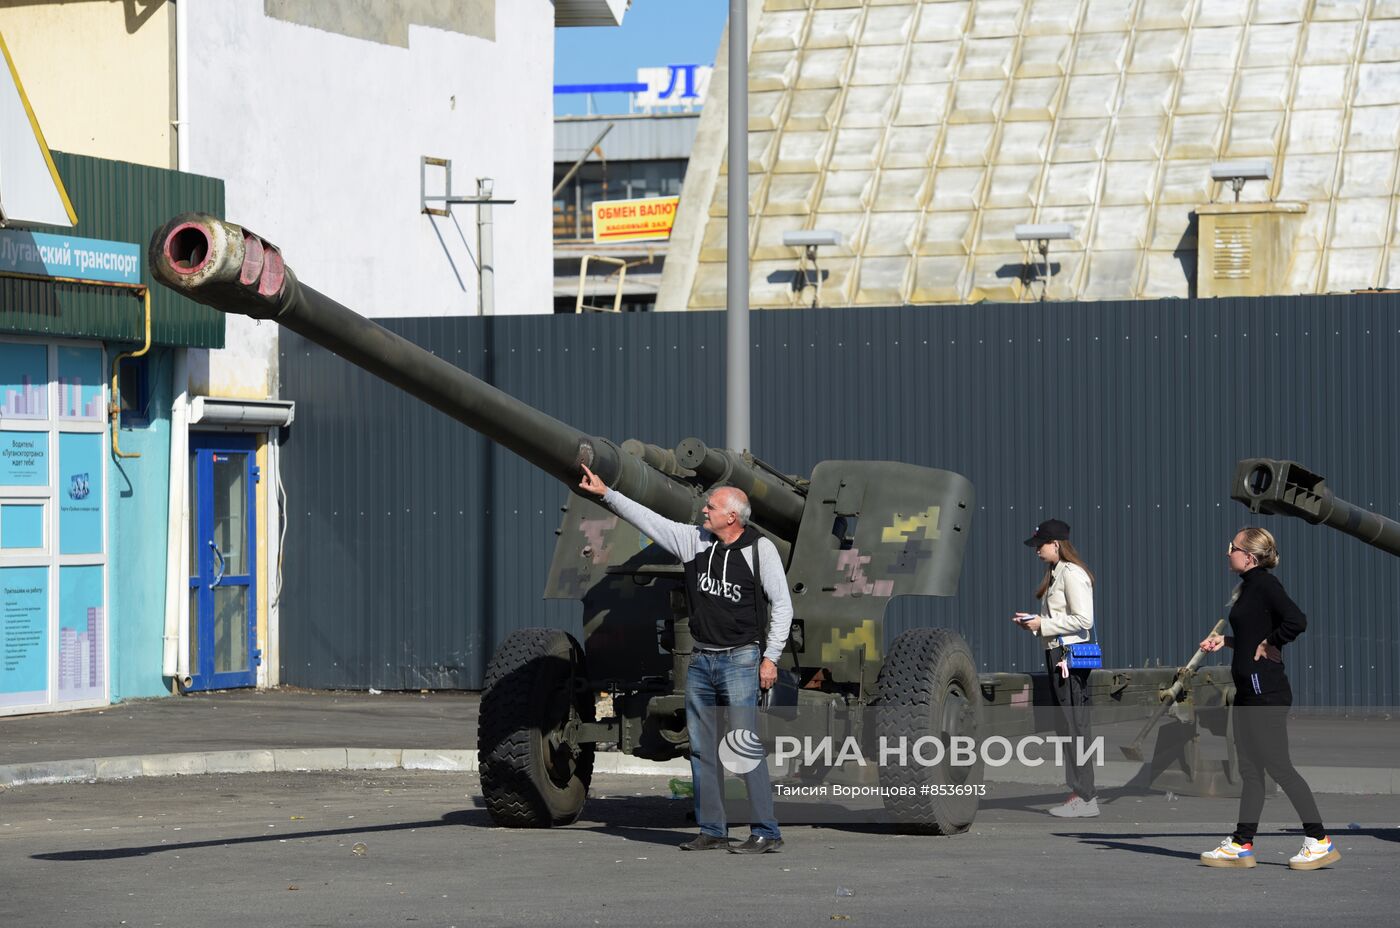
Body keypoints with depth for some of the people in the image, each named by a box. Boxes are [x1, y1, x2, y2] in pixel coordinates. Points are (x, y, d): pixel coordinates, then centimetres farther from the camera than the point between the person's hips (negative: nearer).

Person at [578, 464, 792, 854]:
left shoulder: (760, 548, -5)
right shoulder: (694, 540, 6)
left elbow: (782, 605, -3)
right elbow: (647, 518, 9)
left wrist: (771, 657, -8)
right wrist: (605, 492, 5)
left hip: (740, 660, -6)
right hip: (701, 661, 6)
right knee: (701, 749, 7)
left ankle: (765, 832, -9)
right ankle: (712, 830, 13)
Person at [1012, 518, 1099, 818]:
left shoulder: (1072, 574, -13)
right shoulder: (1057, 574, 17)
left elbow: (1083, 619, -20)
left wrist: (1043, 625, -15)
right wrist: (1033, 623, 9)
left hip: (1070, 656, -10)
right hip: (1059, 656, 10)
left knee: (1074, 726, -8)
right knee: (1066, 726, 11)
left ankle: (1084, 797, -6)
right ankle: (1080, 793, 15)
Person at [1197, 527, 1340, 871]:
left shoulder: (1265, 584, -15)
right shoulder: (1250, 586, 14)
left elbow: (1296, 621, -28)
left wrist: (1268, 645, -16)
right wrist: (1225, 640, 20)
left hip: (1266, 690, -10)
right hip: (1249, 689, 10)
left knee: (1277, 765, -6)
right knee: (1249, 768, 11)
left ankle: (1319, 842, 0)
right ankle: (1242, 844, 15)